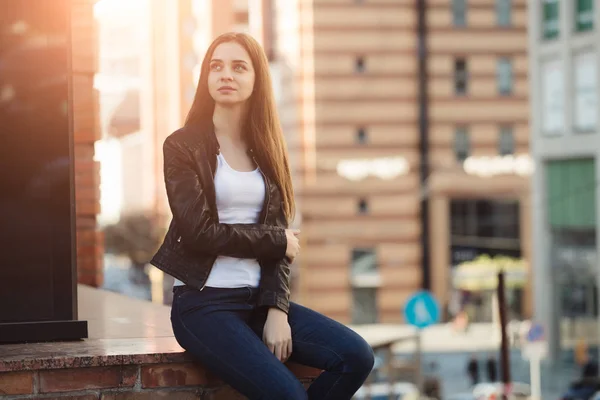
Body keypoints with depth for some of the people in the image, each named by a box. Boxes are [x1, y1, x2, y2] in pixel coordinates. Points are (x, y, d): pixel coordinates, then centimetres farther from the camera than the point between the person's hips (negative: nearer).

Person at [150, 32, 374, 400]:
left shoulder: (267, 149, 13)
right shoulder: (183, 146, -1)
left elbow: (280, 236, 5)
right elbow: (199, 233, -12)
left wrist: (276, 309, -9)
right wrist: (278, 242, -4)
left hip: (259, 297, 5)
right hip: (204, 302, -5)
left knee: (356, 356, -13)